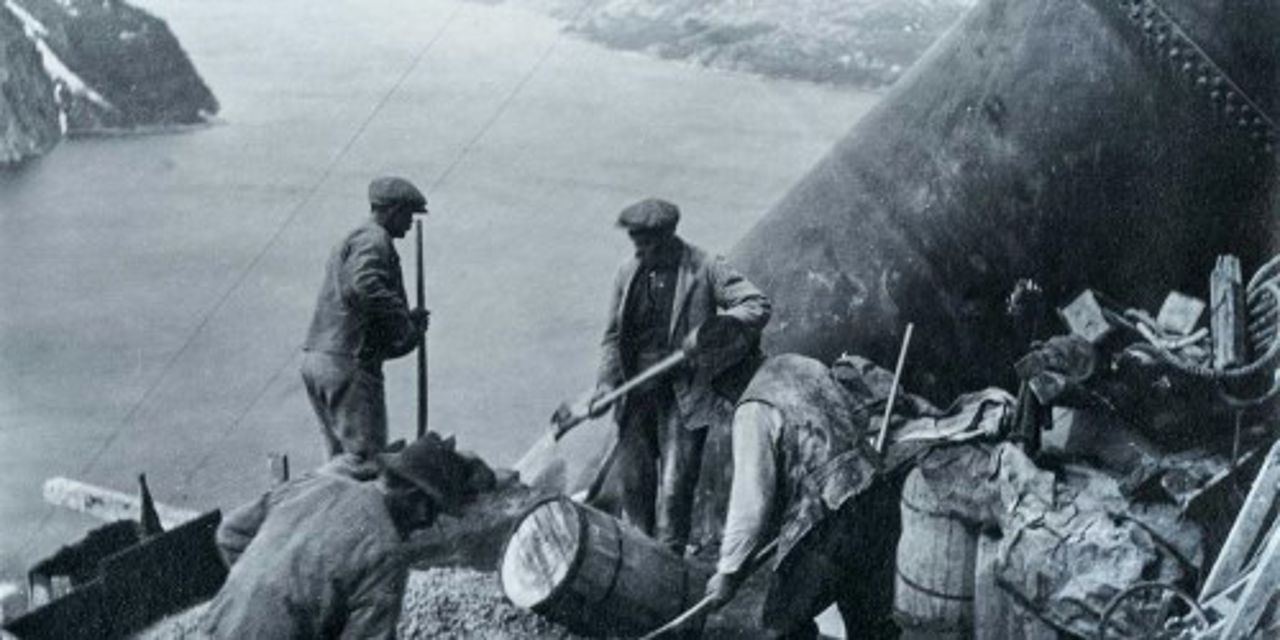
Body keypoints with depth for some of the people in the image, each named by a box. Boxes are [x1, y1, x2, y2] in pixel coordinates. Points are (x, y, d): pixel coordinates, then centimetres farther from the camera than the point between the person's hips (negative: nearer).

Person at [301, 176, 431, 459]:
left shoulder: (351, 240, 26)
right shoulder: (373, 240, -7)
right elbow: (364, 286, -27)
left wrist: (407, 320, 14)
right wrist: (406, 323, -16)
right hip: (348, 362, -10)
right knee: (367, 460, -9)